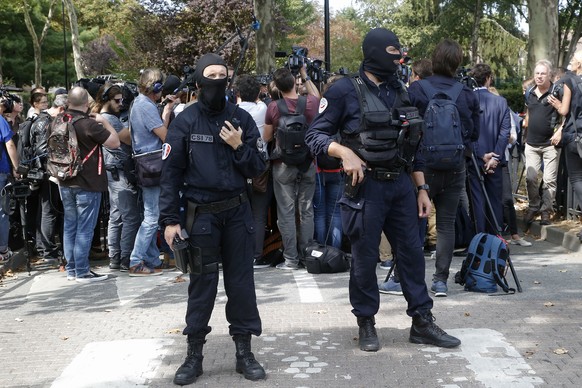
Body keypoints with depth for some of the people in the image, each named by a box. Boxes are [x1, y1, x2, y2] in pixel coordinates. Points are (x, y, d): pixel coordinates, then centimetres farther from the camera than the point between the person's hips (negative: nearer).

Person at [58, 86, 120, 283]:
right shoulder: (89, 124, -19)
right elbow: (115, 142, -15)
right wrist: (104, 121, -4)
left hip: (65, 182, 7)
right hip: (87, 184, -7)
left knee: (70, 227, 13)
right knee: (84, 229, -2)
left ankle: (71, 269, 19)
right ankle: (82, 272, 1)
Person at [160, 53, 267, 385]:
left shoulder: (241, 118, 4)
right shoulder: (185, 121, -3)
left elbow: (257, 168, 6)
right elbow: (171, 173, -3)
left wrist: (239, 147, -11)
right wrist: (170, 220, -7)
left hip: (238, 212, 2)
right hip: (201, 214, -2)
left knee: (241, 282, 7)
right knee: (201, 284, 4)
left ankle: (244, 351, 18)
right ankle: (194, 354, 16)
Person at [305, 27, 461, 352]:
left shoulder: (399, 91, 11)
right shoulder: (345, 90, -7)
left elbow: (412, 146, 15)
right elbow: (314, 135, -6)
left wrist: (422, 188, 11)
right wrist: (346, 153, -23)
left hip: (401, 184, 6)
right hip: (367, 186, -5)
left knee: (412, 252, 8)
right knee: (365, 258, 4)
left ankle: (422, 322, 19)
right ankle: (366, 324, 19)